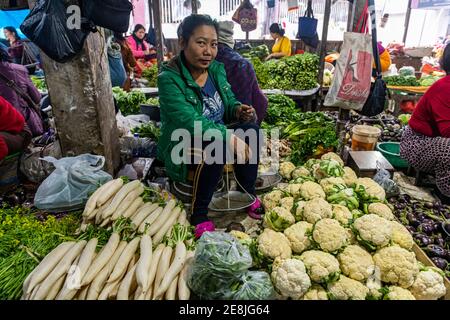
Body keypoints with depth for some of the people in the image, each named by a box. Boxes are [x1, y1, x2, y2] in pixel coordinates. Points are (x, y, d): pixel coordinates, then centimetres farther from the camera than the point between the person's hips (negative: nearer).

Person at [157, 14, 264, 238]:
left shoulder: (217, 69, 0)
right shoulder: (169, 78, -21)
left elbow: (228, 103, 9)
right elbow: (190, 122, -31)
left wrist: (238, 109, -15)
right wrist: (230, 138, -37)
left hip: (214, 135, 7)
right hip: (184, 149, -6)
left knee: (250, 128, -15)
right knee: (217, 146, -34)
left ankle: (248, 194, 0)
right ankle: (198, 215, -16)